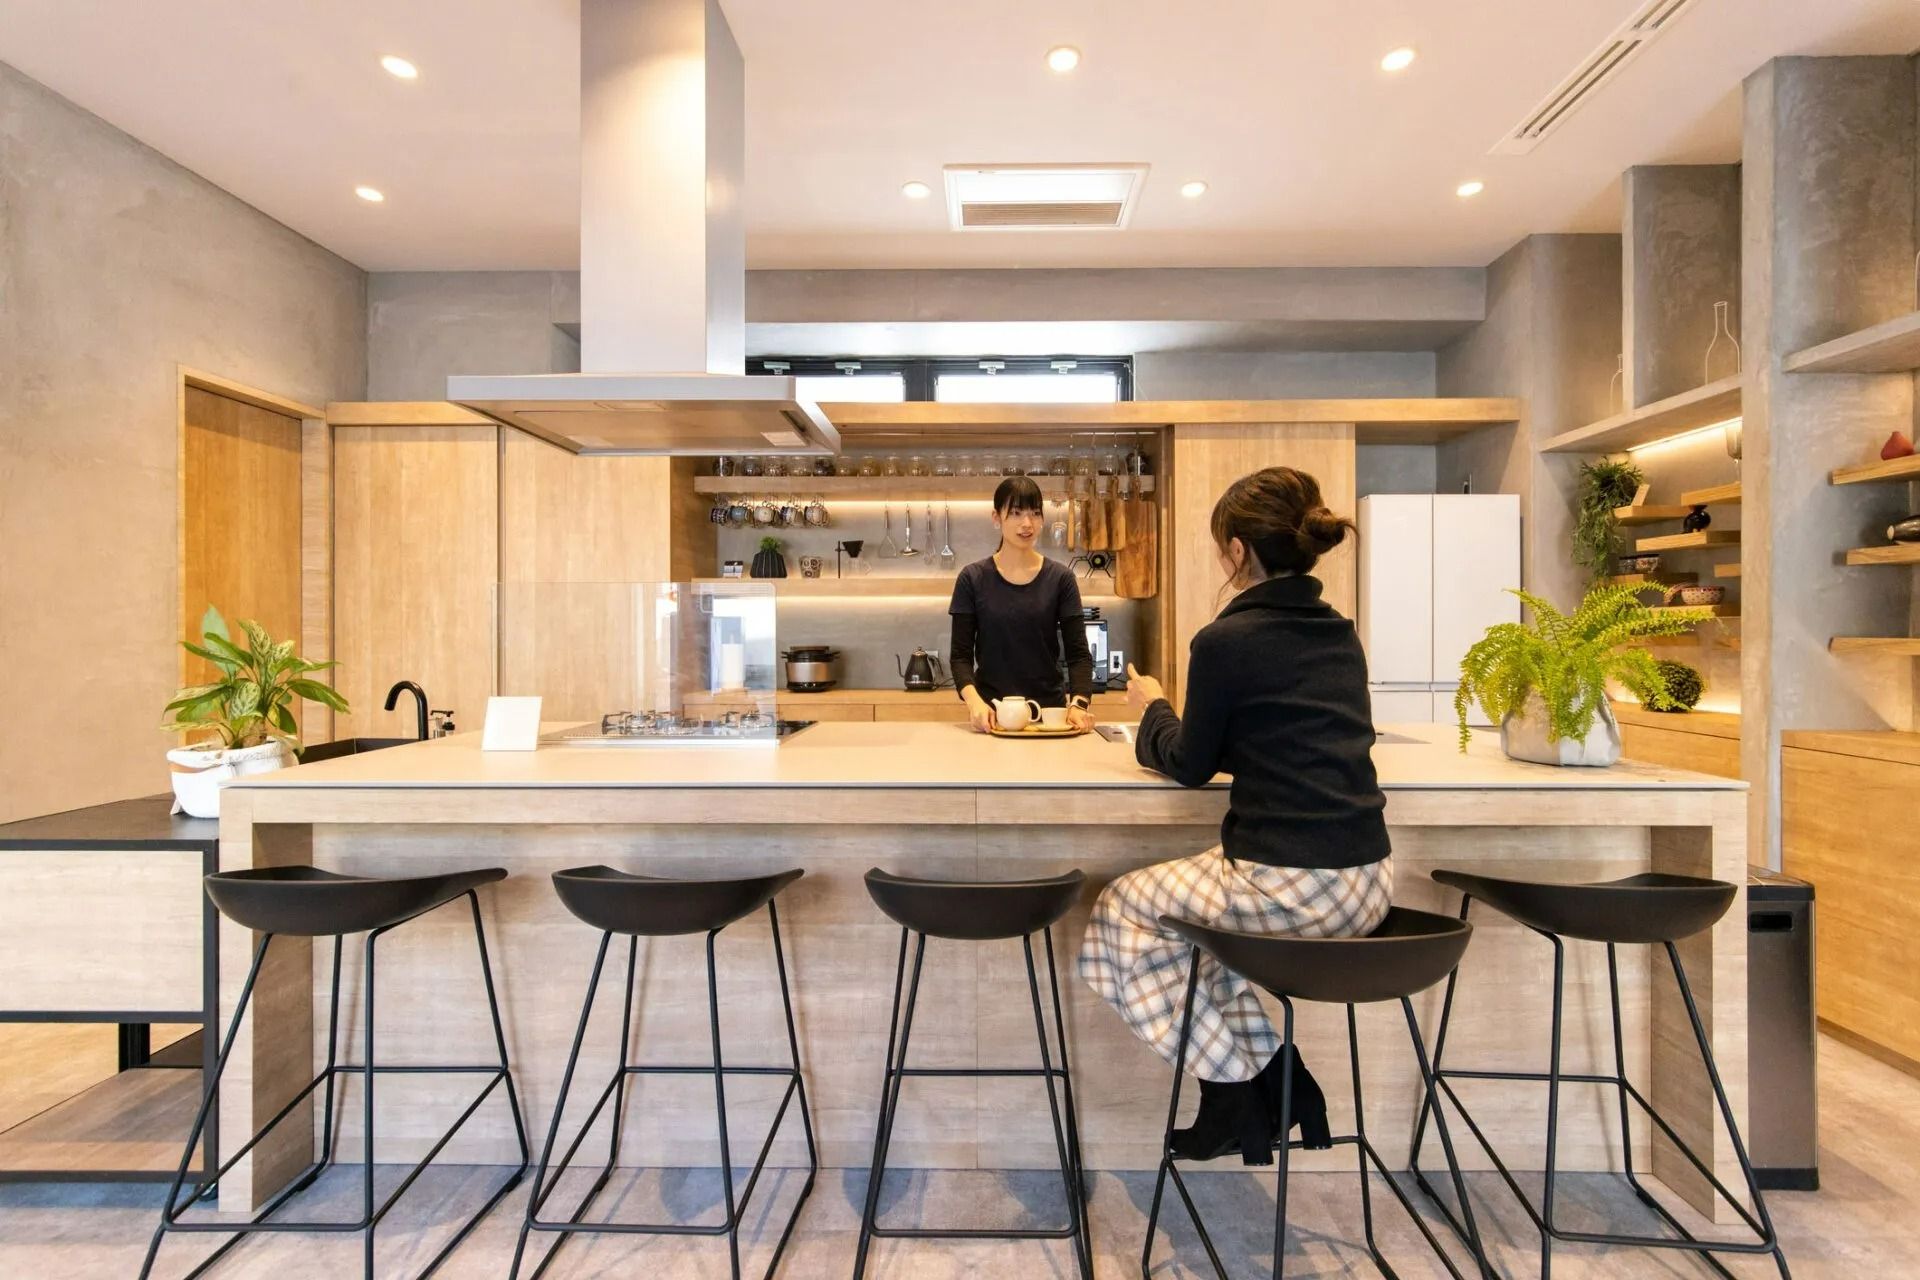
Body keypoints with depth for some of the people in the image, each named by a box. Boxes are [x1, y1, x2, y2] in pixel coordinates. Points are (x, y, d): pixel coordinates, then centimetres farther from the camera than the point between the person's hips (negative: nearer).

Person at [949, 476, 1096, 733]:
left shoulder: (1060, 578, 0)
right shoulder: (972, 579, -1)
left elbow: (1078, 652, -1)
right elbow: (960, 655, -2)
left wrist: (1079, 703, -19)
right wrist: (973, 699, -20)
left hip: (1050, 709, 1)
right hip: (992, 715, 0)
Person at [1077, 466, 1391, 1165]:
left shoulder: (1226, 640, -14)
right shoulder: (1341, 635, 9)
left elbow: (1190, 765, -2)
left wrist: (1153, 710, 16)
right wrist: (1178, 718, 22)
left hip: (1288, 886, -8)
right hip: (1367, 883, 8)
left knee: (1121, 908, 15)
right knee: (1203, 900, 31)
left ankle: (1239, 1087, 22)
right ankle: (1273, 1073, 29)